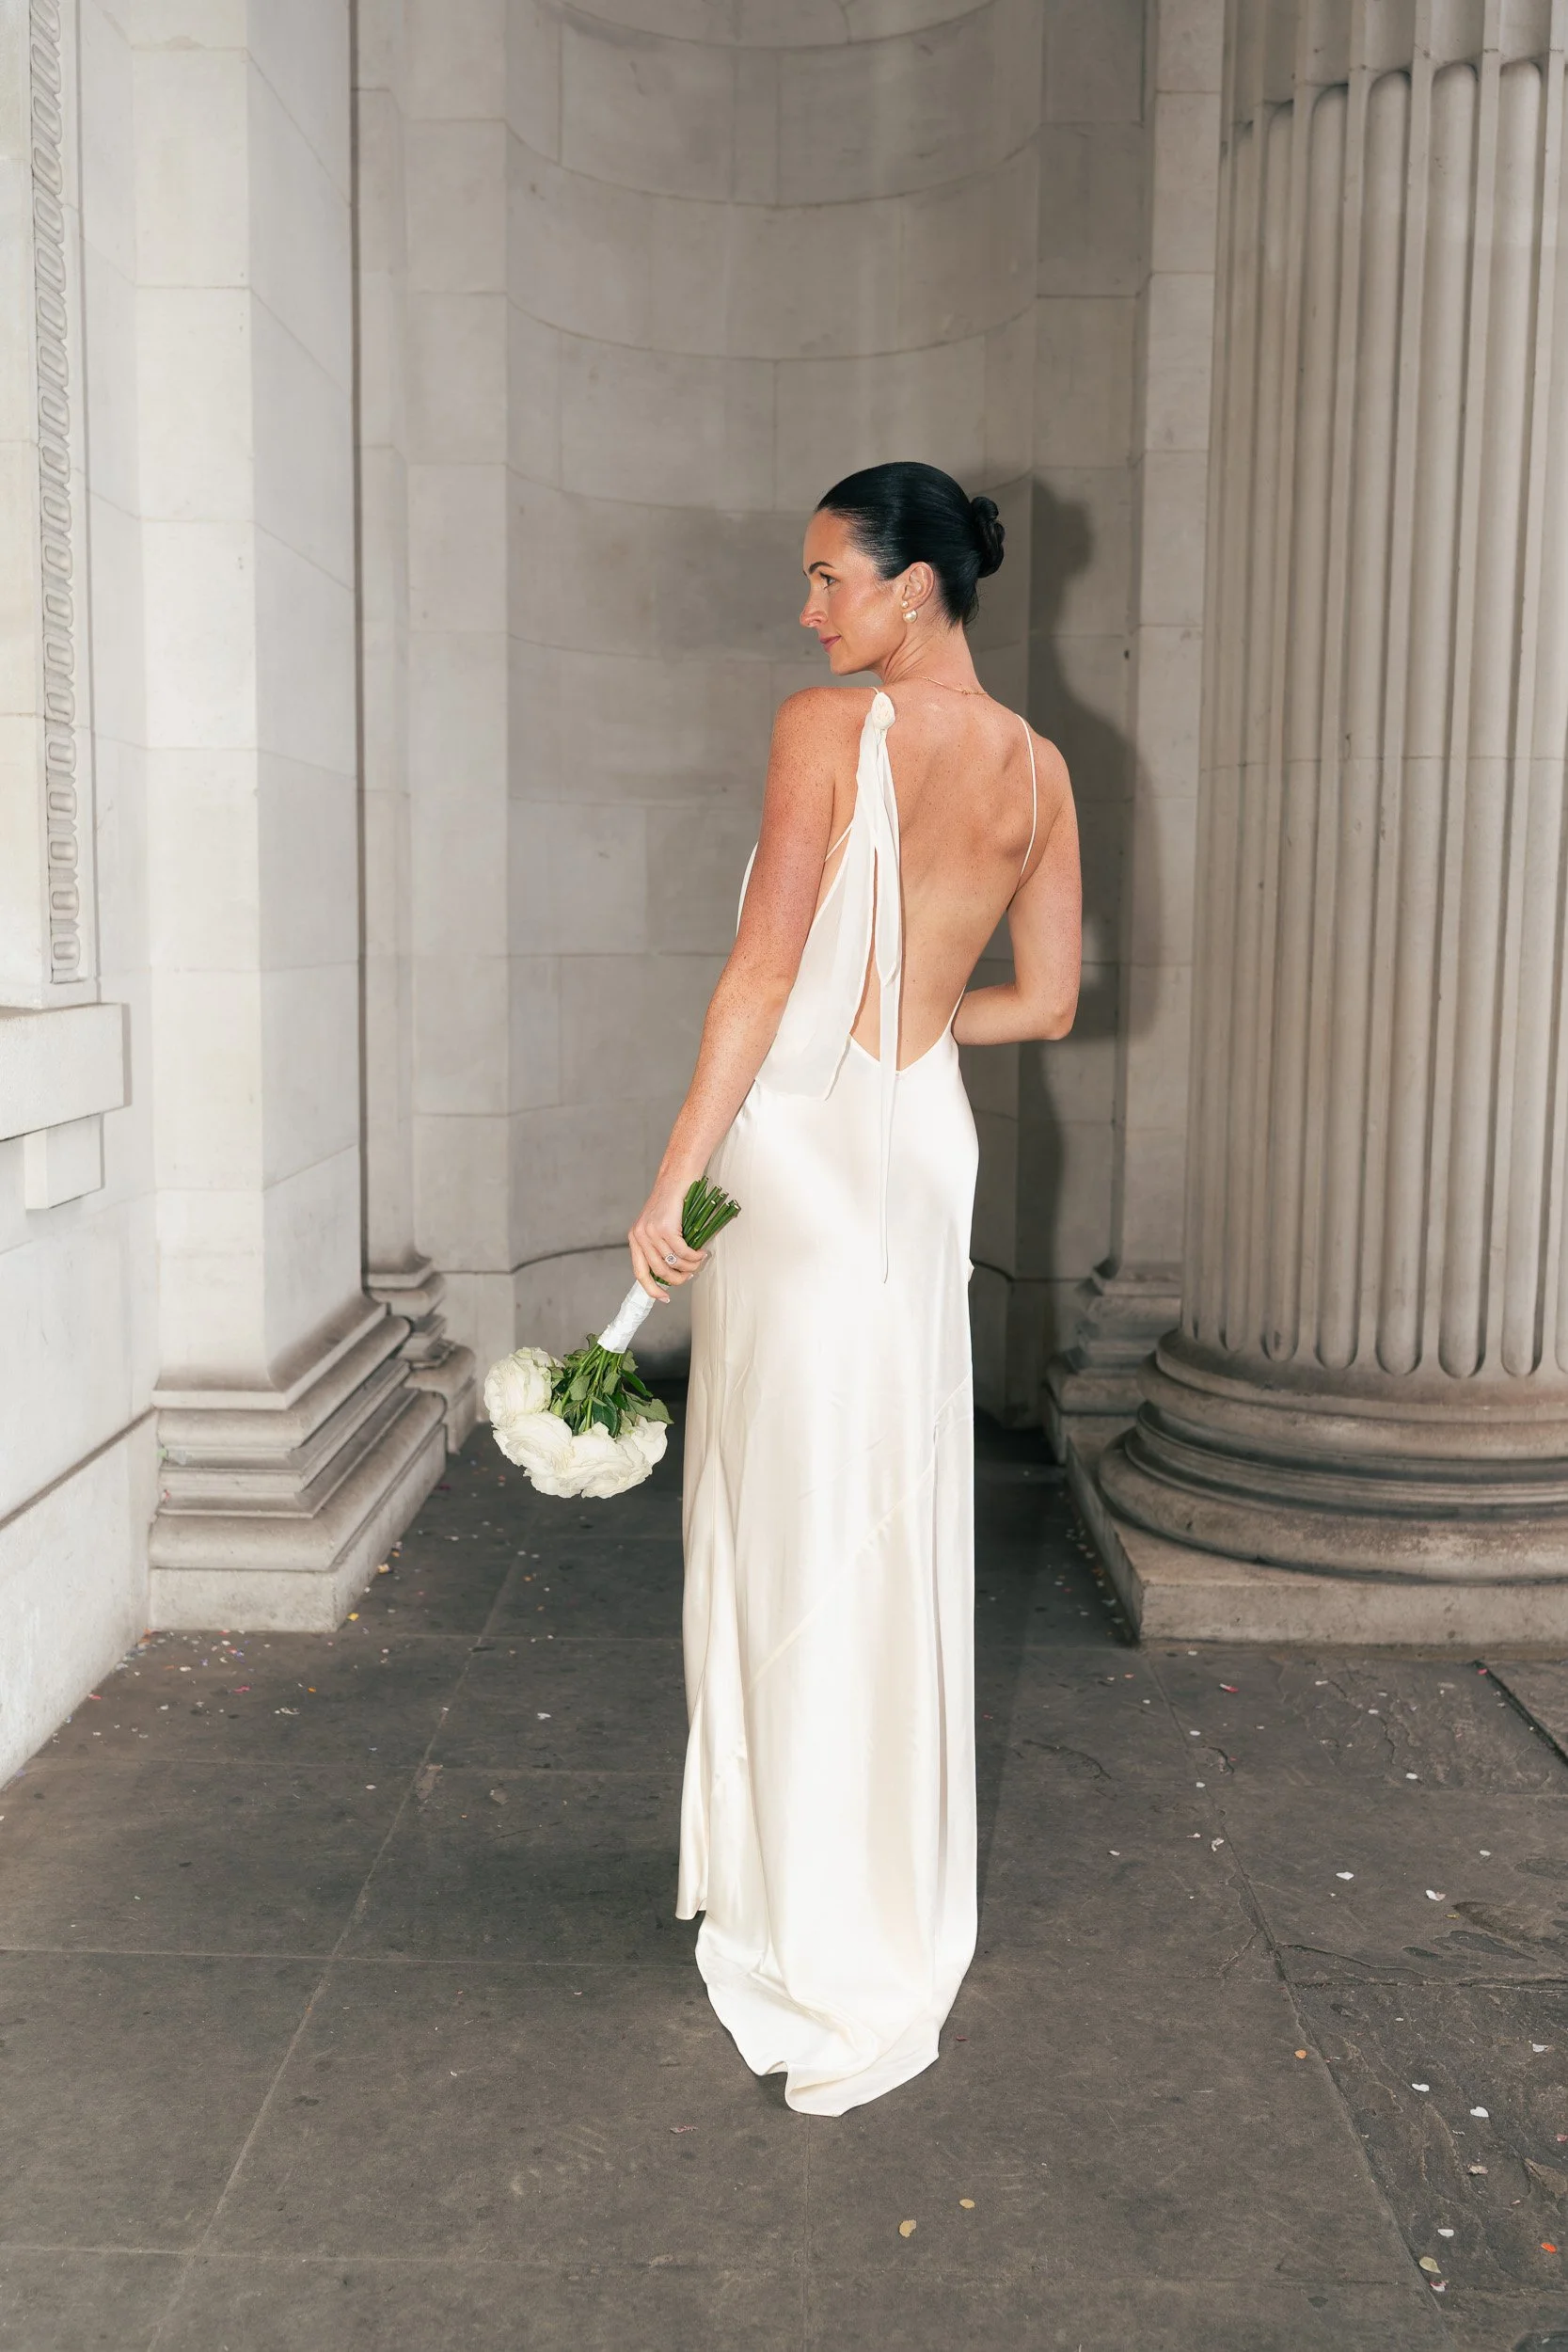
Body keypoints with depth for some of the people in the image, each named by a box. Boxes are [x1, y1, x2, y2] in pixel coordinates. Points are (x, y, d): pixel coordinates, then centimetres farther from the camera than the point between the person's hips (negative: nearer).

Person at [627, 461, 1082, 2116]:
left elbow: (761, 975, -15)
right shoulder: (1039, 769, 7)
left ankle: (830, 1955, 15)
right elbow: (1047, 1001, 11)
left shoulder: (828, 727, -11)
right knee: (895, 1520, 16)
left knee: (797, 1527, 2)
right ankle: (888, 1899, 33)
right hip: (924, 1145, 6)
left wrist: (671, 1183, -12)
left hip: (802, 1143, -6)